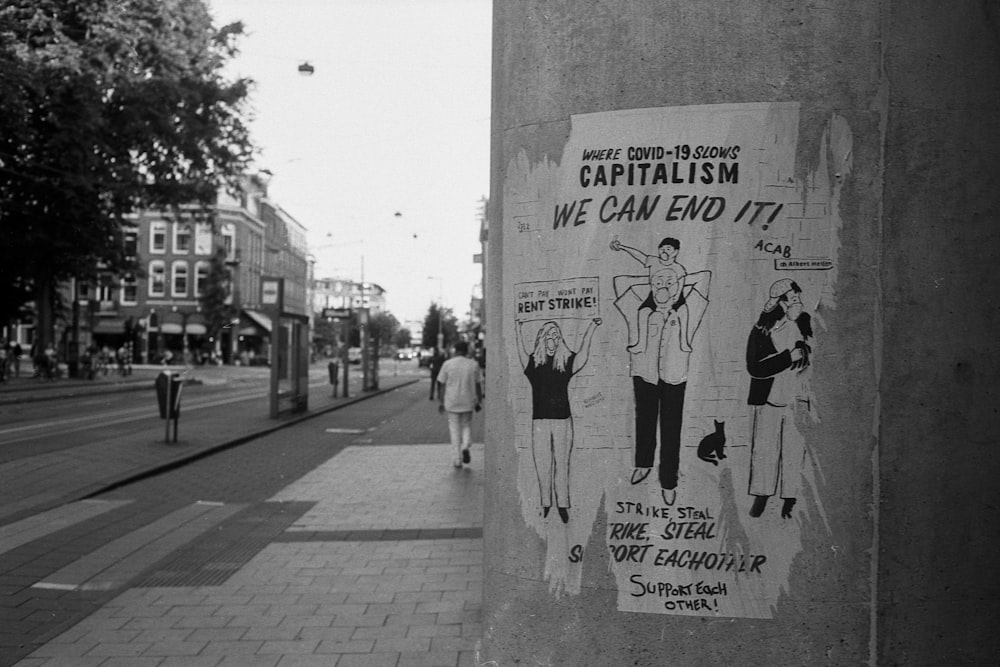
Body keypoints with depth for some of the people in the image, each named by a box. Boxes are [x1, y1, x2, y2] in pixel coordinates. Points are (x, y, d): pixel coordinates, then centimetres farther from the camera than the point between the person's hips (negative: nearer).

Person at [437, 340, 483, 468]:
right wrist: (479, 401, 10)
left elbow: (441, 384, -1)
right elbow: (478, 385, 2)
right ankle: (465, 446, -8)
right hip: (468, 402, 1)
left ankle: (458, 459, 4)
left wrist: (440, 401, 7)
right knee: (466, 425, 18)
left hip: (452, 402, -1)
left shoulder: (447, 364, -3)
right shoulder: (474, 365, 0)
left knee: (455, 429, 6)